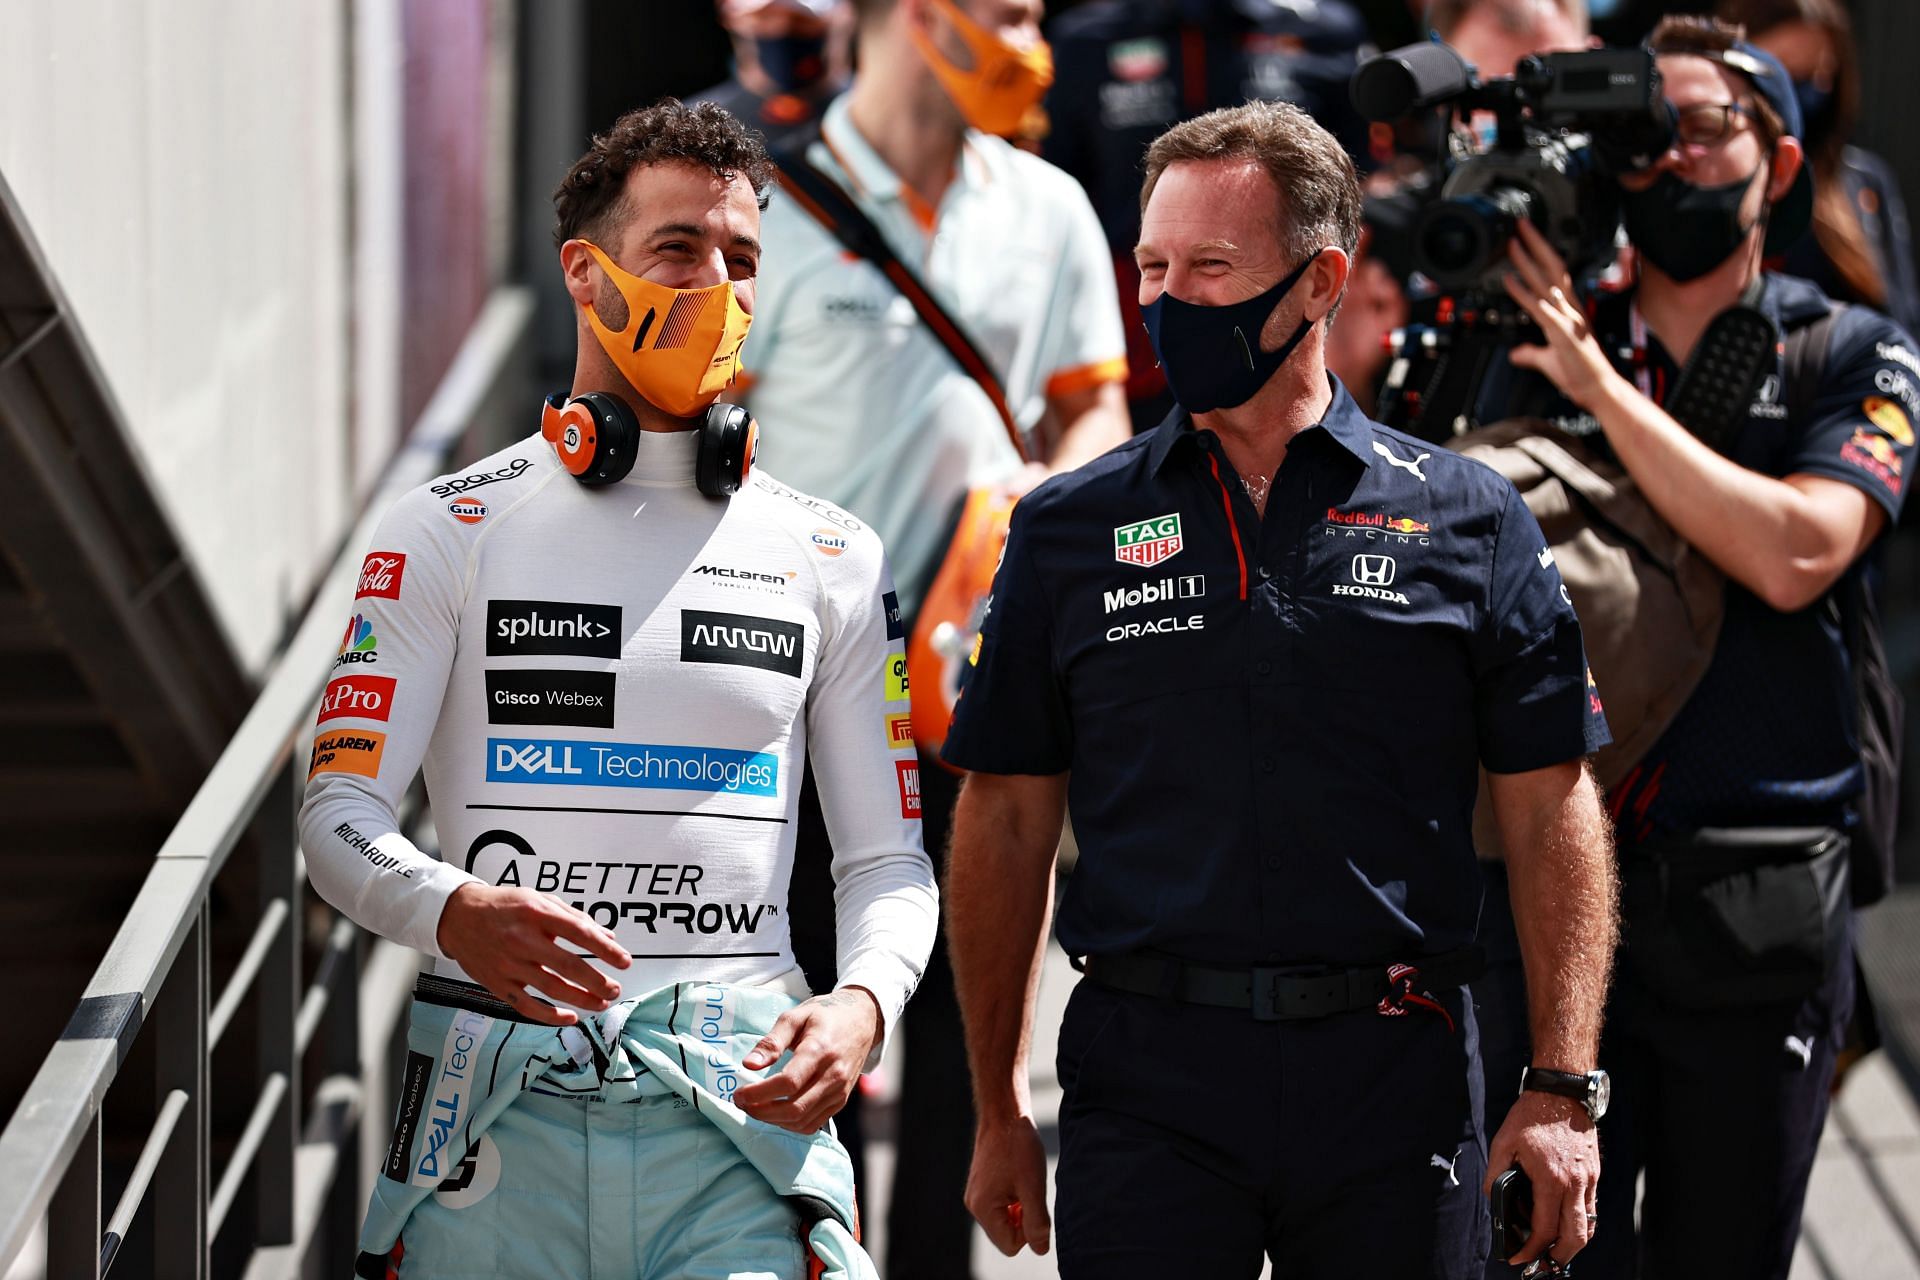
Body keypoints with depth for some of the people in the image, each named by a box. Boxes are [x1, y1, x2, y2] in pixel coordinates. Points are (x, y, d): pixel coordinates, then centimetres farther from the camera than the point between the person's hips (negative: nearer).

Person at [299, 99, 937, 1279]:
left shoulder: (832, 560, 13)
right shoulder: (452, 531, 7)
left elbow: (887, 857, 14)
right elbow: (342, 811, 1)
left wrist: (863, 1005, -8)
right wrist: (454, 910, -21)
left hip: (739, 1101, 1)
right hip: (502, 1111, 0)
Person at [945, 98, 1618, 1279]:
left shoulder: (1468, 522, 5)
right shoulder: (1069, 530, 7)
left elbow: (1553, 816, 5)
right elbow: (1007, 825, 10)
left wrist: (1564, 1092, -3)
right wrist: (999, 1114, 7)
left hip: (1396, 1085, 0)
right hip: (1146, 1080, 0)